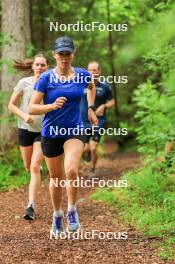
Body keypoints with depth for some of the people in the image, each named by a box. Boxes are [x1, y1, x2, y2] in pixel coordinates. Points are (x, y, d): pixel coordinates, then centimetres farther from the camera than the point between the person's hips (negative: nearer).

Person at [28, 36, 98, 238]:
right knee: (56, 178, 12)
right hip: (51, 133, 0)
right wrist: (52, 106, -26)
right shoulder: (46, 78, -9)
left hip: (74, 131, 0)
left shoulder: (82, 75, -3)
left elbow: (91, 87, 23)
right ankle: (57, 216, 34)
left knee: (71, 171, -25)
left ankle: (72, 211, -4)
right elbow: (32, 108, -12)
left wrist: (90, 108, 15)